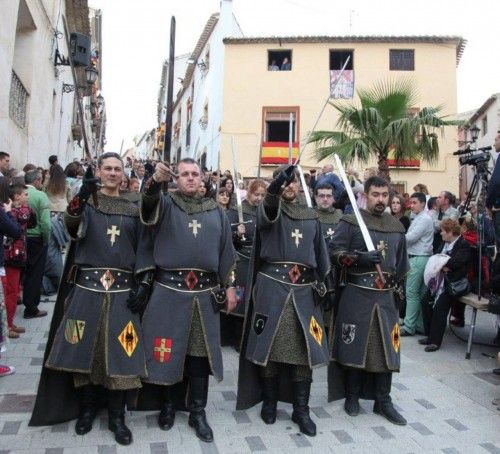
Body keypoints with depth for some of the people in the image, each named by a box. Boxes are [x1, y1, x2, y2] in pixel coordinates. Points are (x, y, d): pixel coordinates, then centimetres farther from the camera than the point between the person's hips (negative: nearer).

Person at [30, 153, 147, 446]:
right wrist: (82, 195, -36)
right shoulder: (87, 201, 3)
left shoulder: (132, 209, 10)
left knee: (119, 353, 1)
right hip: (87, 286, -1)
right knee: (85, 348, 6)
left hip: (122, 289, 1)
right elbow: (71, 226, -18)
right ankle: (87, 408, 27)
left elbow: (140, 250, 10)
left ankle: (117, 416, 16)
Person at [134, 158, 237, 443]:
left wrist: (230, 286, 9)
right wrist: (156, 180, -41)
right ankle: (169, 404, 28)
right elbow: (149, 201, -20)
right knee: (170, 351, 8)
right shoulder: (166, 204, 4)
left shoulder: (216, 212, 11)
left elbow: (226, 251, 13)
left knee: (200, 352, 7)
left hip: (206, 292, 2)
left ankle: (198, 412, 20)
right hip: (170, 290, -2)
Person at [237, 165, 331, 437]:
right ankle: (269, 402, 22)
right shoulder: (269, 210, 1)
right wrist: (276, 186, -46)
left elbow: (319, 252, 18)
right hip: (272, 286, -3)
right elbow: (269, 207, -25)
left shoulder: (311, 216, 14)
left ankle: (301, 410, 15)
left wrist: (321, 282, 7)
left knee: (304, 349, 3)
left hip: (303, 289, 3)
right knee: (269, 347, 3)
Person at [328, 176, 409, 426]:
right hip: (356, 295, -4)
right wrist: (360, 258, -21)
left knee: (386, 347, 6)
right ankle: (352, 396, 20)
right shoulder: (350, 222, -4)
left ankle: (383, 400, 17)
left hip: (386, 296, 5)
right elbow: (334, 251, -9)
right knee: (354, 346, 3)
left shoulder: (397, 226, 12)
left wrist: (397, 286, 20)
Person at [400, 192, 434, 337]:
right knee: (420, 294, 10)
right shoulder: (417, 218, 19)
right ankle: (420, 325, 14)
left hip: (419, 259, -9)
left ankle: (409, 327, -3)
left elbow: (411, 237, -17)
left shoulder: (424, 219, -11)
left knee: (412, 293, -7)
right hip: (415, 258, 9)